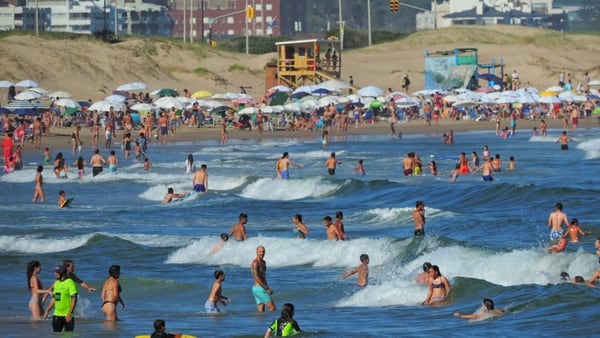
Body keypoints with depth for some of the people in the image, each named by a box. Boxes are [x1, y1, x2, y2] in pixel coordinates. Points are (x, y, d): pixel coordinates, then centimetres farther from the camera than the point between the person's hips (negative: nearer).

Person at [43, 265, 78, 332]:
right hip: (57, 314, 7)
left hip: (67, 315, -7)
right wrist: (47, 311, 17)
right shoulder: (56, 283, 13)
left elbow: (74, 299, -16)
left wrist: (70, 313, -24)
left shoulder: (70, 283, -11)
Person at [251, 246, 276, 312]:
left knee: (261, 311, 5)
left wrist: (268, 288, 16)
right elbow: (256, 278, -23)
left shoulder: (263, 262, 17)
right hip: (259, 289, -10)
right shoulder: (255, 263, -14)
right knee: (272, 308, -9)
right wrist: (267, 288, -21)